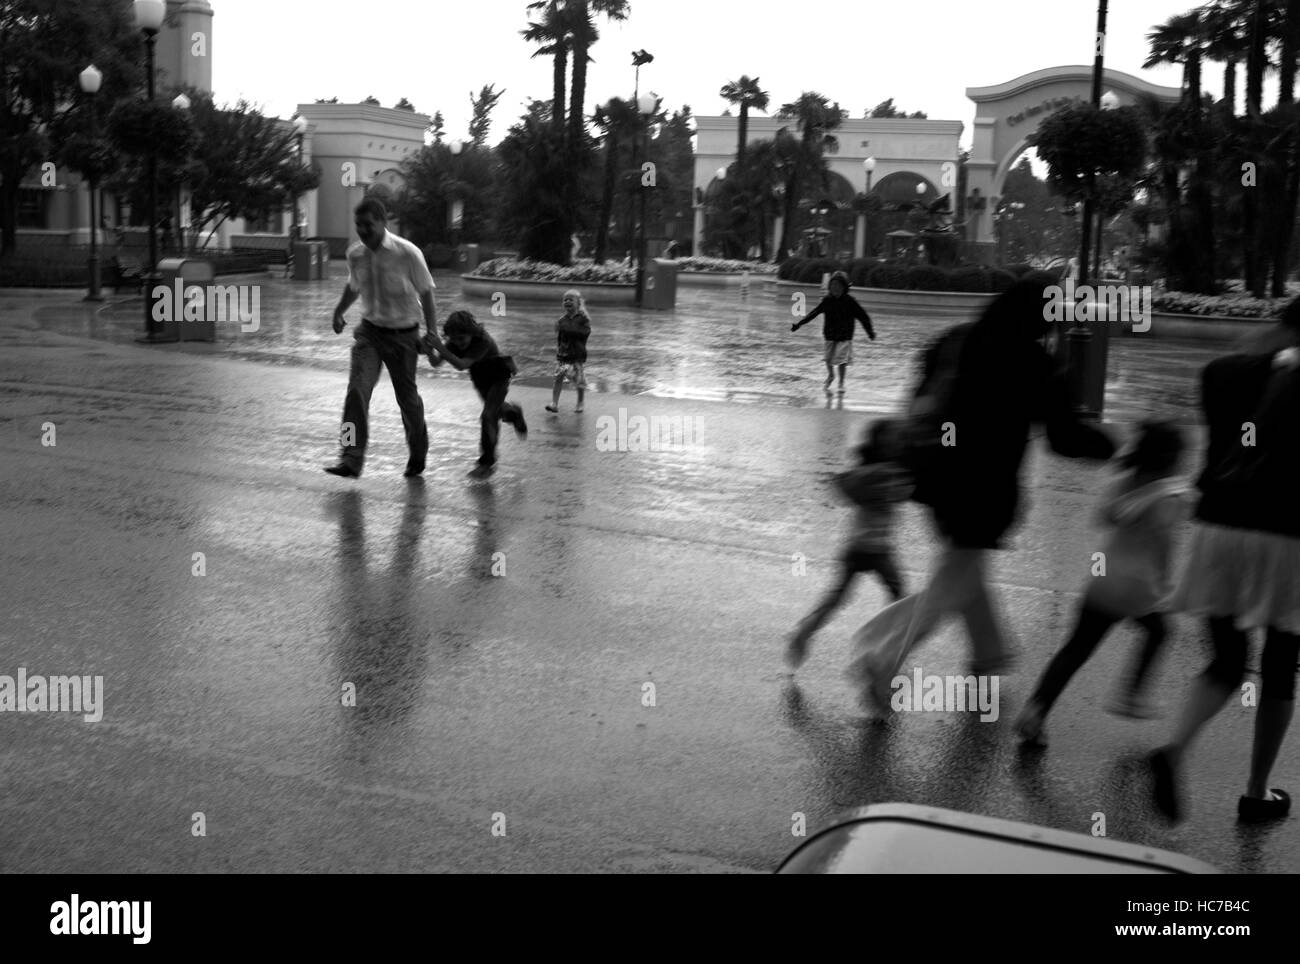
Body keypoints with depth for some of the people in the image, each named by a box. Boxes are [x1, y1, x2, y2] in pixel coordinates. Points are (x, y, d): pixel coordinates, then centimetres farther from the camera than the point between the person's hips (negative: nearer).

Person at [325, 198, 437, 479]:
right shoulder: (355, 254, -2)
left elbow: (425, 293, -6)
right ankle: (352, 459, -18)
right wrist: (339, 311, 8)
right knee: (357, 390, -17)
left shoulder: (408, 253, -15)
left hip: (403, 334, -3)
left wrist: (431, 332, -7)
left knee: (407, 397, 8)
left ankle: (418, 456, 31)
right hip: (369, 330, 3)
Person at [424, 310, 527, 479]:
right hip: (479, 378, 7)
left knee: (488, 416, -16)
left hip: (498, 377, -7)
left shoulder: (483, 341, -38)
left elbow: (461, 365, -48)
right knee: (495, 410, 25)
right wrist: (430, 349, -47)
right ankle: (513, 412, 60)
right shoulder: (456, 342, -21)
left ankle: (488, 462, -7)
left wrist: (440, 347, -56)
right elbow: (436, 362, -27)